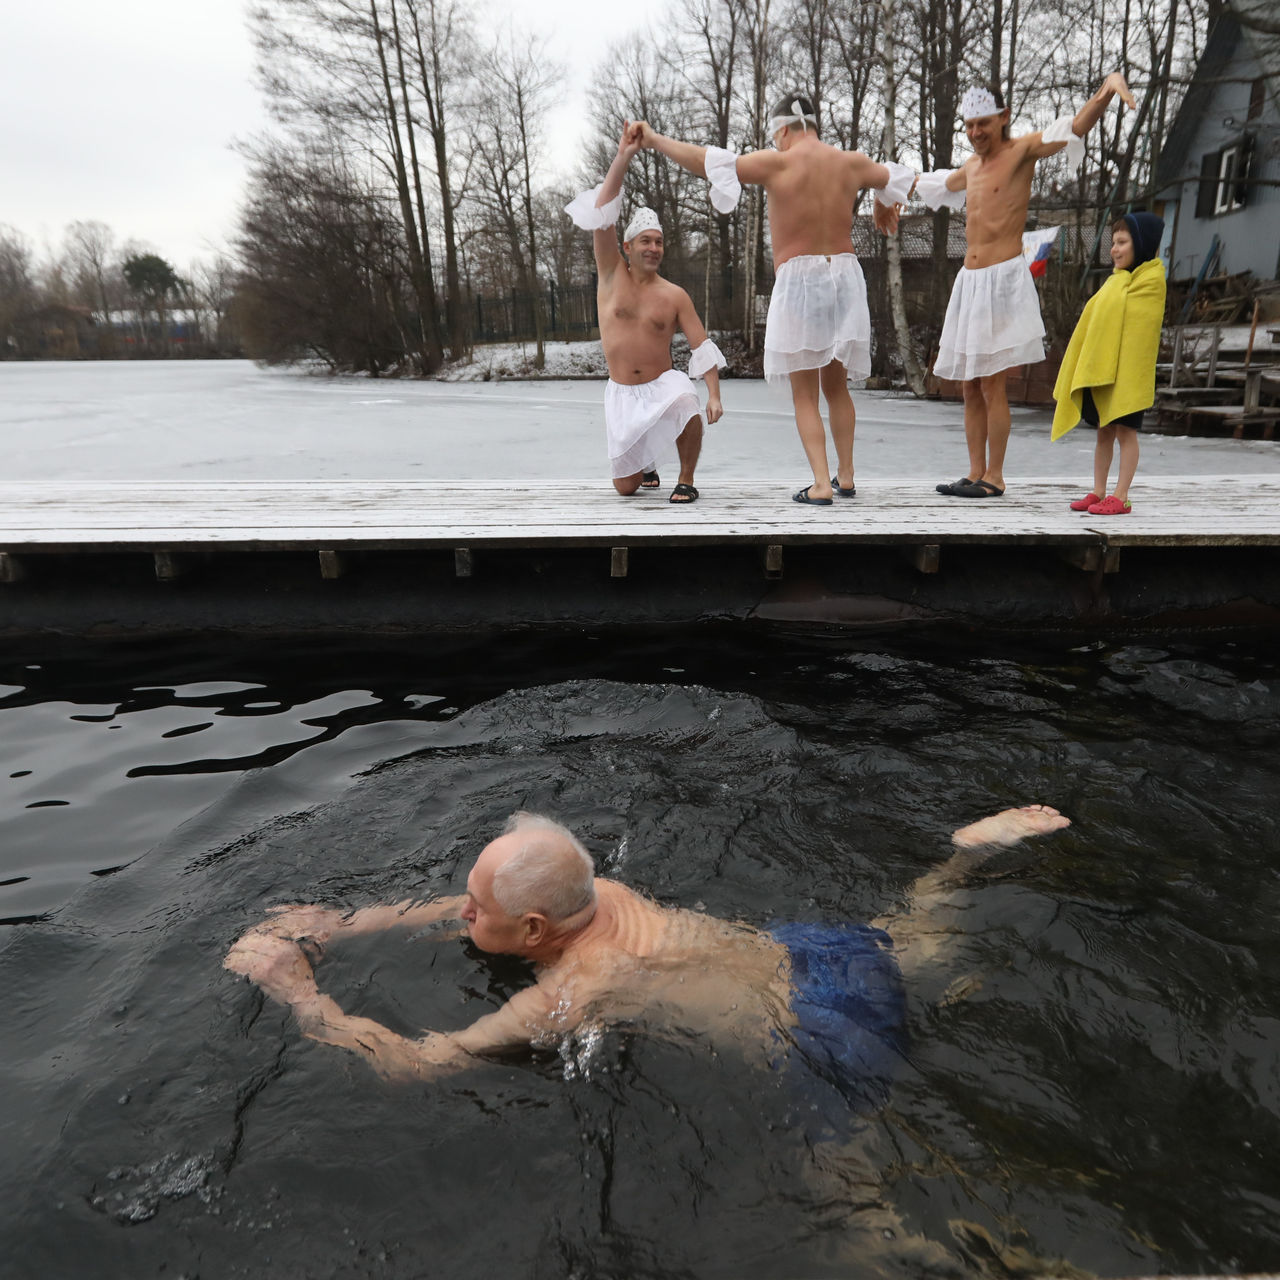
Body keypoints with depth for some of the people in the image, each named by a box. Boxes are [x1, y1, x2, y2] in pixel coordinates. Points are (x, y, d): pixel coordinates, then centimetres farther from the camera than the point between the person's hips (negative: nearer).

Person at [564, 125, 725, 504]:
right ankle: (646, 463, 42)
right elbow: (601, 213, -10)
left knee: (686, 405, -39)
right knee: (625, 487, 2)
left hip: (662, 385, -1)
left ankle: (686, 481, -15)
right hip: (621, 394, 1)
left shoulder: (675, 296, -2)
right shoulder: (612, 275, 0)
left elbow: (702, 347, -4)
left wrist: (714, 394, -17)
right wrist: (623, 157, -19)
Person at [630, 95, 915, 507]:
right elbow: (900, 179, 27)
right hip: (845, 276, 5)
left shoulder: (777, 164, -6)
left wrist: (654, 140, 4)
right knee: (836, 385, 18)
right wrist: (883, 205, 49)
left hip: (798, 280, -4)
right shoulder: (851, 163, 8)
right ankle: (845, 476, 23)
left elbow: (705, 161, -8)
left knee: (804, 394, 3)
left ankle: (821, 485, -5)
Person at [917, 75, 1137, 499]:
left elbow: (1078, 125, -14)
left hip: (1004, 278, -7)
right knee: (969, 385, 5)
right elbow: (936, 184, 43)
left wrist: (1110, 85, -32)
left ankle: (994, 477, -4)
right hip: (969, 280, 7)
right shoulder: (971, 166, 21)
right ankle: (975, 472, 10)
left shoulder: (1021, 151, 0)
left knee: (992, 383, -10)